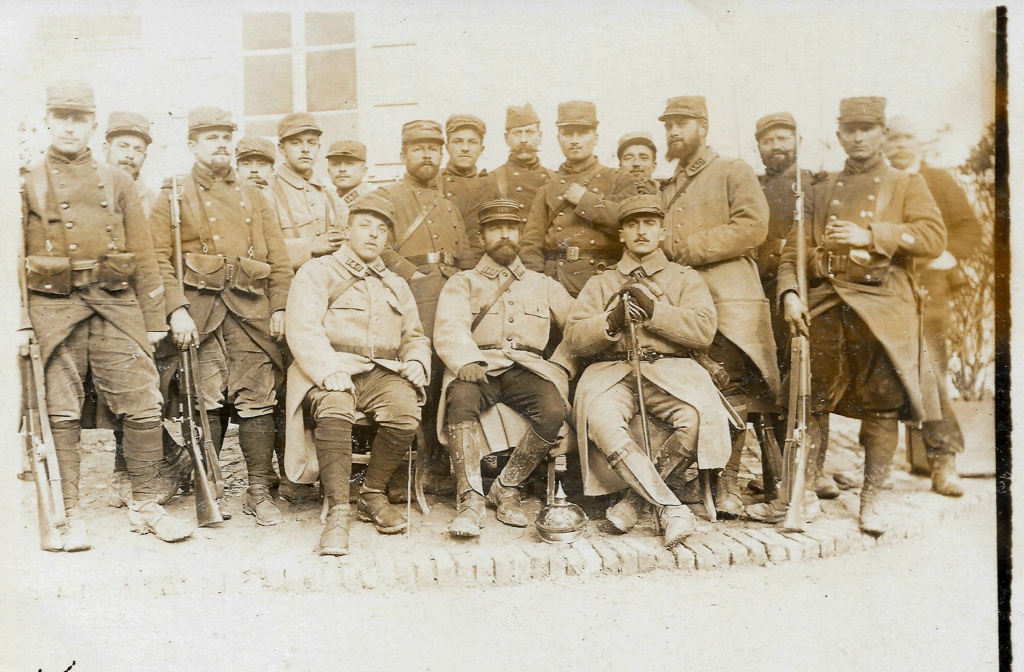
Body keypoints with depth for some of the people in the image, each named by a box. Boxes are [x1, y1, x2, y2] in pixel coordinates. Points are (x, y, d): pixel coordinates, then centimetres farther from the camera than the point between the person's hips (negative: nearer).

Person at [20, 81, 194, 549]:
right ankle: (71, 516, 11)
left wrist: (155, 319, 8)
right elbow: (15, 257, 6)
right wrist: (20, 320, -5)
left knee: (143, 405, -3)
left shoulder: (117, 182, 14)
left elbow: (143, 255, 12)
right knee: (61, 414, 0)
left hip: (116, 304, 1)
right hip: (54, 306, -1)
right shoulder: (27, 182, 9)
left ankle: (145, 506, 11)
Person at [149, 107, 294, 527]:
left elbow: (279, 259, 14)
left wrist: (279, 308, 4)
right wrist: (177, 311, -12)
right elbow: (159, 259, 0)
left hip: (251, 308, 2)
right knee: (204, 403, -3)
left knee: (257, 400, -2)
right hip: (200, 307, -2)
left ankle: (259, 492, 6)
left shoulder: (253, 197, 19)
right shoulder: (173, 197, 9)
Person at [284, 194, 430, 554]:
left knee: (406, 410, -29)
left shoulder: (396, 285, 26)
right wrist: (329, 369, -23)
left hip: (382, 372, 4)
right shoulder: (317, 272, 9)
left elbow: (415, 336, 24)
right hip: (330, 373, -3)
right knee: (335, 409, -38)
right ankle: (337, 511, -30)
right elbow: (302, 328, -6)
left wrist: (416, 361, -1)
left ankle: (373, 494, -6)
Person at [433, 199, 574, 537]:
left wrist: (561, 366, 0)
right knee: (460, 399, -37)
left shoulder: (544, 285, 26)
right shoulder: (462, 283, 18)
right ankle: (471, 500, -32)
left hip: (526, 368, 2)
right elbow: (449, 327, -1)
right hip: (478, 367, -1)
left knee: (553, 408, -31)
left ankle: (506, 488, -11)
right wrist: (466, 361, -23)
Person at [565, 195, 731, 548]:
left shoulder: (686, 278, 19)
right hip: (612, 370, 0)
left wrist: (653, 310, -9)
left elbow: (703, 330, 1)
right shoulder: (600, 283, 22)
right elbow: (574, 338, 8)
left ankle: (637, 495, -13)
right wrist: (611, 322, -11)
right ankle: (671, 507, -26)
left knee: (698, 416, -33)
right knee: (601, 422, -34)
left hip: (670, 369, 0)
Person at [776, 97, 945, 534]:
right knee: (811, 403, 1)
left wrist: (870, 235, -13)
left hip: (882, 309, -2)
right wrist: (789, 294, -5)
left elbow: (934, 237, -4)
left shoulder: (907, 186, 12)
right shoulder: (821, 192, 19)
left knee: (883, 405, -1)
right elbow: (794, 250, 12)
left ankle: (872, 499, 11)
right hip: (823, 309, 2)